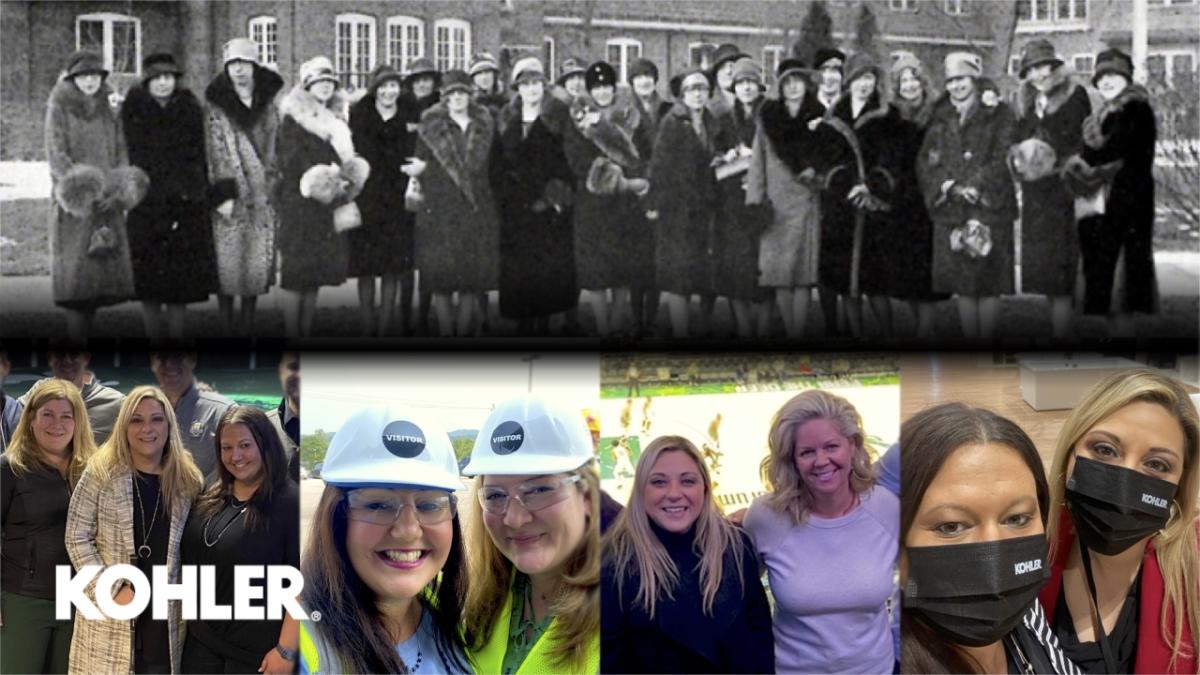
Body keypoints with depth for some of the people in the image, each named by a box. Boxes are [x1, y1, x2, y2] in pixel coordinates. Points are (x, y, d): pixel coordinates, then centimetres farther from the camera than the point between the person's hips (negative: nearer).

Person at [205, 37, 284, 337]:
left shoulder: (268, 104, 10)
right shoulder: (216, 105, 0)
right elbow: (215, 152, -4)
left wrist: (276, 183, 9)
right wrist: (223, 195, -12)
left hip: (262, 197, 3)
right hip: (231, 197, -3)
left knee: (258, 261, 4)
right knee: (228, 264, -2)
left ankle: (247, 327, 14)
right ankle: (228, 329, 7)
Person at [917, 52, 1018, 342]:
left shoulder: (998, 114, 3)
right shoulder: (940, 119, 15)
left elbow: (1002, 159, -6)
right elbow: (925, 161, 6)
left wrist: (974, 187, -15)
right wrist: (949, 186, -10)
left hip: (989, 207, -3)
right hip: (951, 210, 3)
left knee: (989, 283, -4)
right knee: (962, 284, 5)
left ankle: (987, 339, 4)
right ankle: (969, 339, 13)